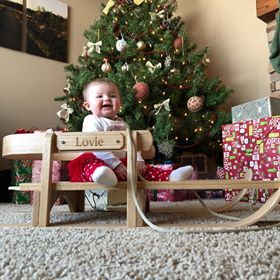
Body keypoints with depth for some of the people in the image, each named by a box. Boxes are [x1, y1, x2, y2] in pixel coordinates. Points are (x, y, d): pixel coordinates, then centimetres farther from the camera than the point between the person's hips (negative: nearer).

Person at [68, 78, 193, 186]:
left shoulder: (121, 123, 22)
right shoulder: (91, 121, -2)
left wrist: (138, 159, -2)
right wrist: (115, 164, -22)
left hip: (121, 162, 7)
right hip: (100, 161, -7)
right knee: (89, 162, -38)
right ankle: (100, 173, -70)